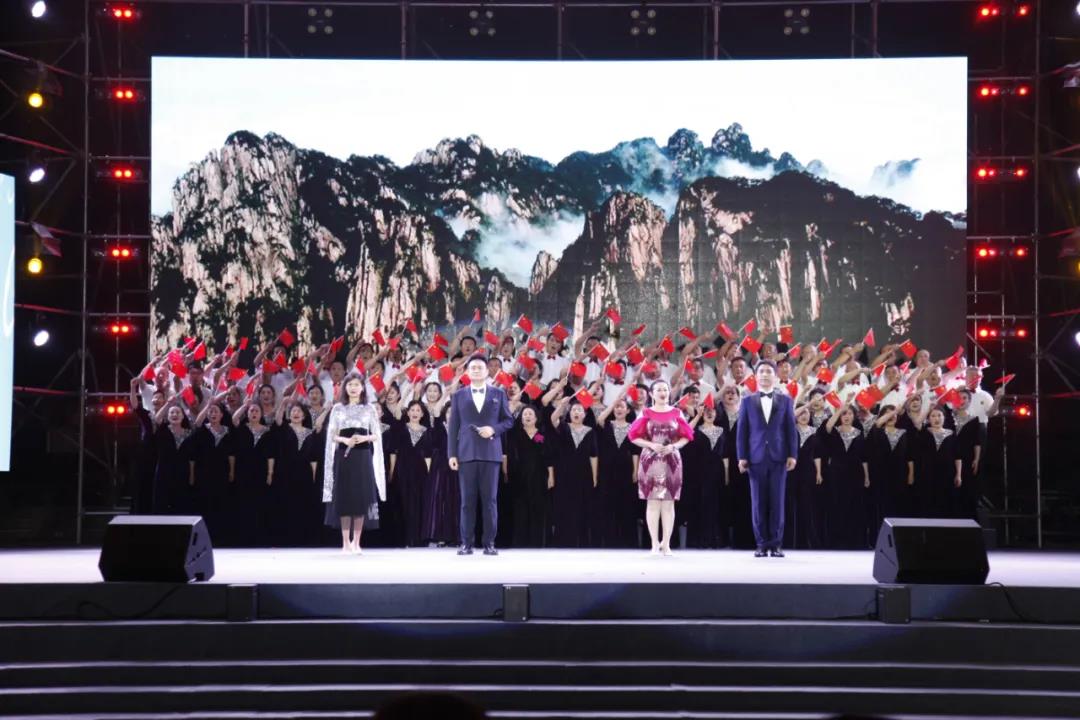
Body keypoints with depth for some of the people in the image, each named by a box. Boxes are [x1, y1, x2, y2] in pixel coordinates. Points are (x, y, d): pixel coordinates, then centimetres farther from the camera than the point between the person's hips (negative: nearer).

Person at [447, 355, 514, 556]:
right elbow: (453, 426, 7)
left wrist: (494, 429, -10)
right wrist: (452, 454, -1)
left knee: (490, 499, -1)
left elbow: (508, 420, 9)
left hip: (490, 453, 0)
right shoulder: (459, 395, 11)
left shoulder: (499, 394, 11)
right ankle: (466, 543, 3)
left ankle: (489, 543, 3)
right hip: (466, 453, 0)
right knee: (467, 500, 0)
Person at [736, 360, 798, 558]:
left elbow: (791, 429, 7)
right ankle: (762, 544, 4)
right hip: (756, 458, 0)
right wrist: (742, 457, -2)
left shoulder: (785, 401, 10)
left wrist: (792, 455, -3)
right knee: (758, 502, 0)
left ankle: (775, 544, 2)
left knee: (777, 502, -2)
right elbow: (742, 431, 6)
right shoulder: (748, 401, 10)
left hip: (778, 457, 0)